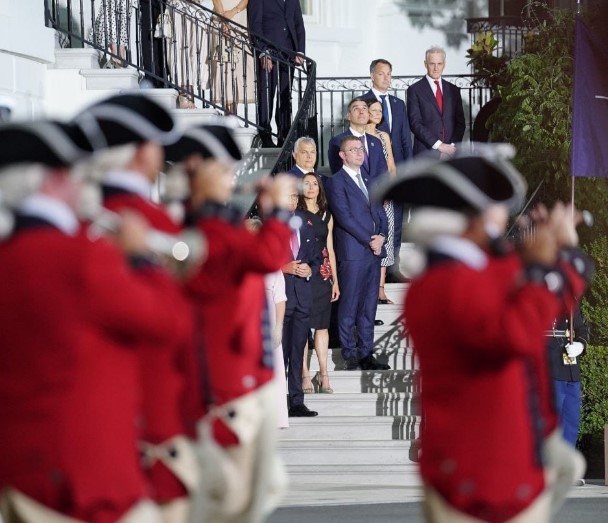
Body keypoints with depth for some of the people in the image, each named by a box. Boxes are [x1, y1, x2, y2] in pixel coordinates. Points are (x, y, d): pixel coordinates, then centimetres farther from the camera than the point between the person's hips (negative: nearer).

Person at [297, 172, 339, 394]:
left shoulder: (326, 216, 14)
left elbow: (330, 250, 16)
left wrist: (335, 281, 13)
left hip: (322, 275, 4)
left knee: (322, 325, 4)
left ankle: (323, 373, 8)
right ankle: (305, 375, 0)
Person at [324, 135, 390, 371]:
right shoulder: (336, 182, -4)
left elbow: (379, 212, 18)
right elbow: (344, 217, -12)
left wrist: (381, 236, -2)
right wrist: (369, 240, -12)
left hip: (373, 250, 7)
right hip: (352, 252, -7)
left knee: (369, 307, 8)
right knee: (349, 307, -2)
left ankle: (366, 354, 11)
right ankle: (350, 354, 3)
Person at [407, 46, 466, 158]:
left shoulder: (453, 90, 15)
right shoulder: (415, 90, 3)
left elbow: (460, 122, 13)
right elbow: (415, 123, -5)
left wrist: (453, 146, -4)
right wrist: (438, 144, -13)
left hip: (451, 152, 3)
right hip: (426, 152, -3)